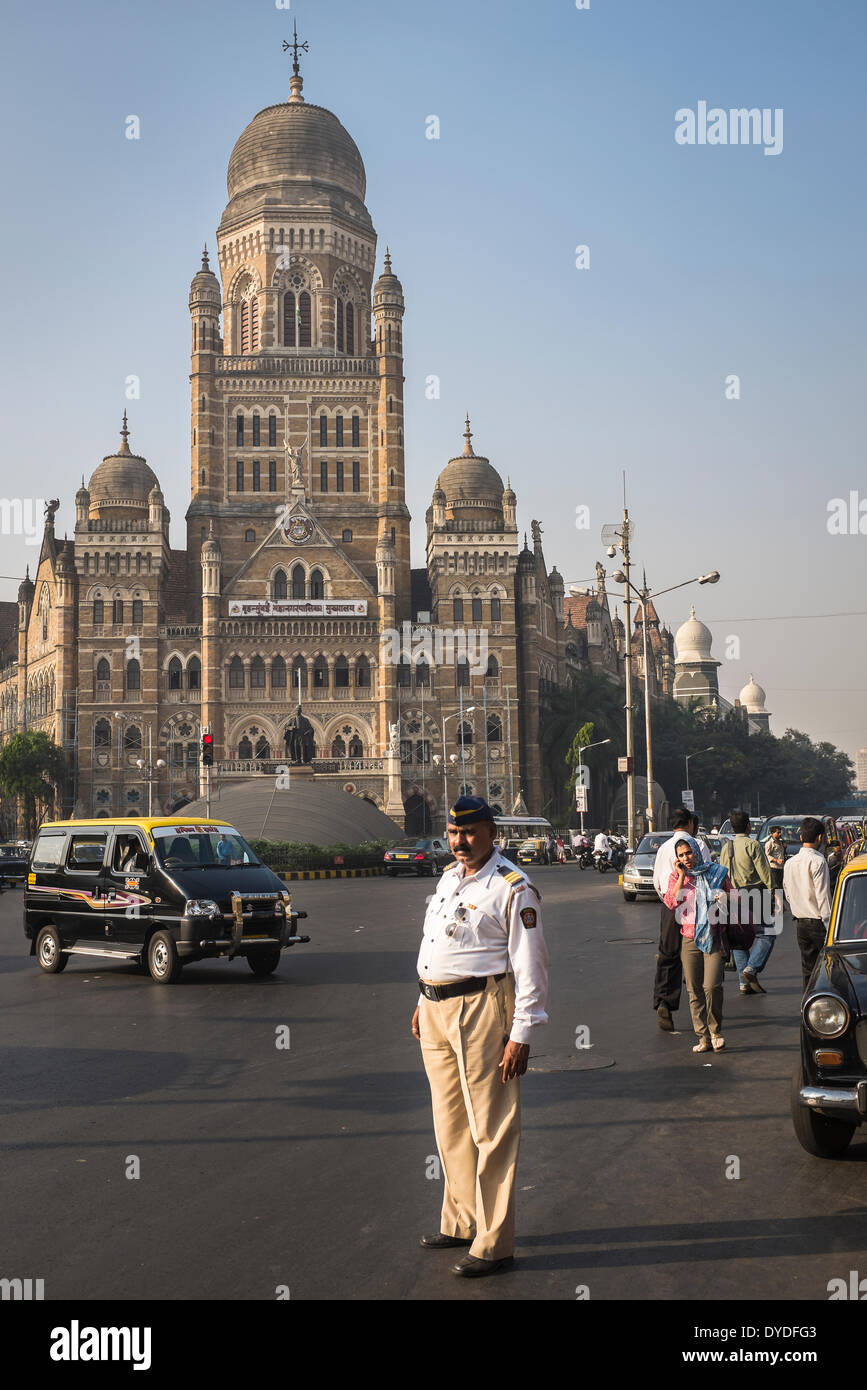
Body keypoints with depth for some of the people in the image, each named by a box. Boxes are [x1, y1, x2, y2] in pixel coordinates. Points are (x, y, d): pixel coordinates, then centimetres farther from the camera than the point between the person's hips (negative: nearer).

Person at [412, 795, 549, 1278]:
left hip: (482, 1011, -8)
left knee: (491, 1129, -3)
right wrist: (424, 1002, 22)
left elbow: (530, 966, -14)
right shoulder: (449, 877, 14)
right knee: (450, 1126, 16)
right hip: (437, 1012, 8)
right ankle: (461, 1223, 30)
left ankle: (494, 1243, 4)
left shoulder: (513, 888, -11)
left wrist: (522, 1035, -17)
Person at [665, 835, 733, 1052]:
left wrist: (725, 899, -7)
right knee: (694, 991, 3)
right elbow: (670, 904, -7)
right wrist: (681, 877, -8)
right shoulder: (676, 876, 8)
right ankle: (703, 1037, 11)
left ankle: (715, 1030, 5)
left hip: (714, 938, -2)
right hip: (689, 938, 2)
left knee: (712, 986, -15)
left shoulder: (717, 872, 6)